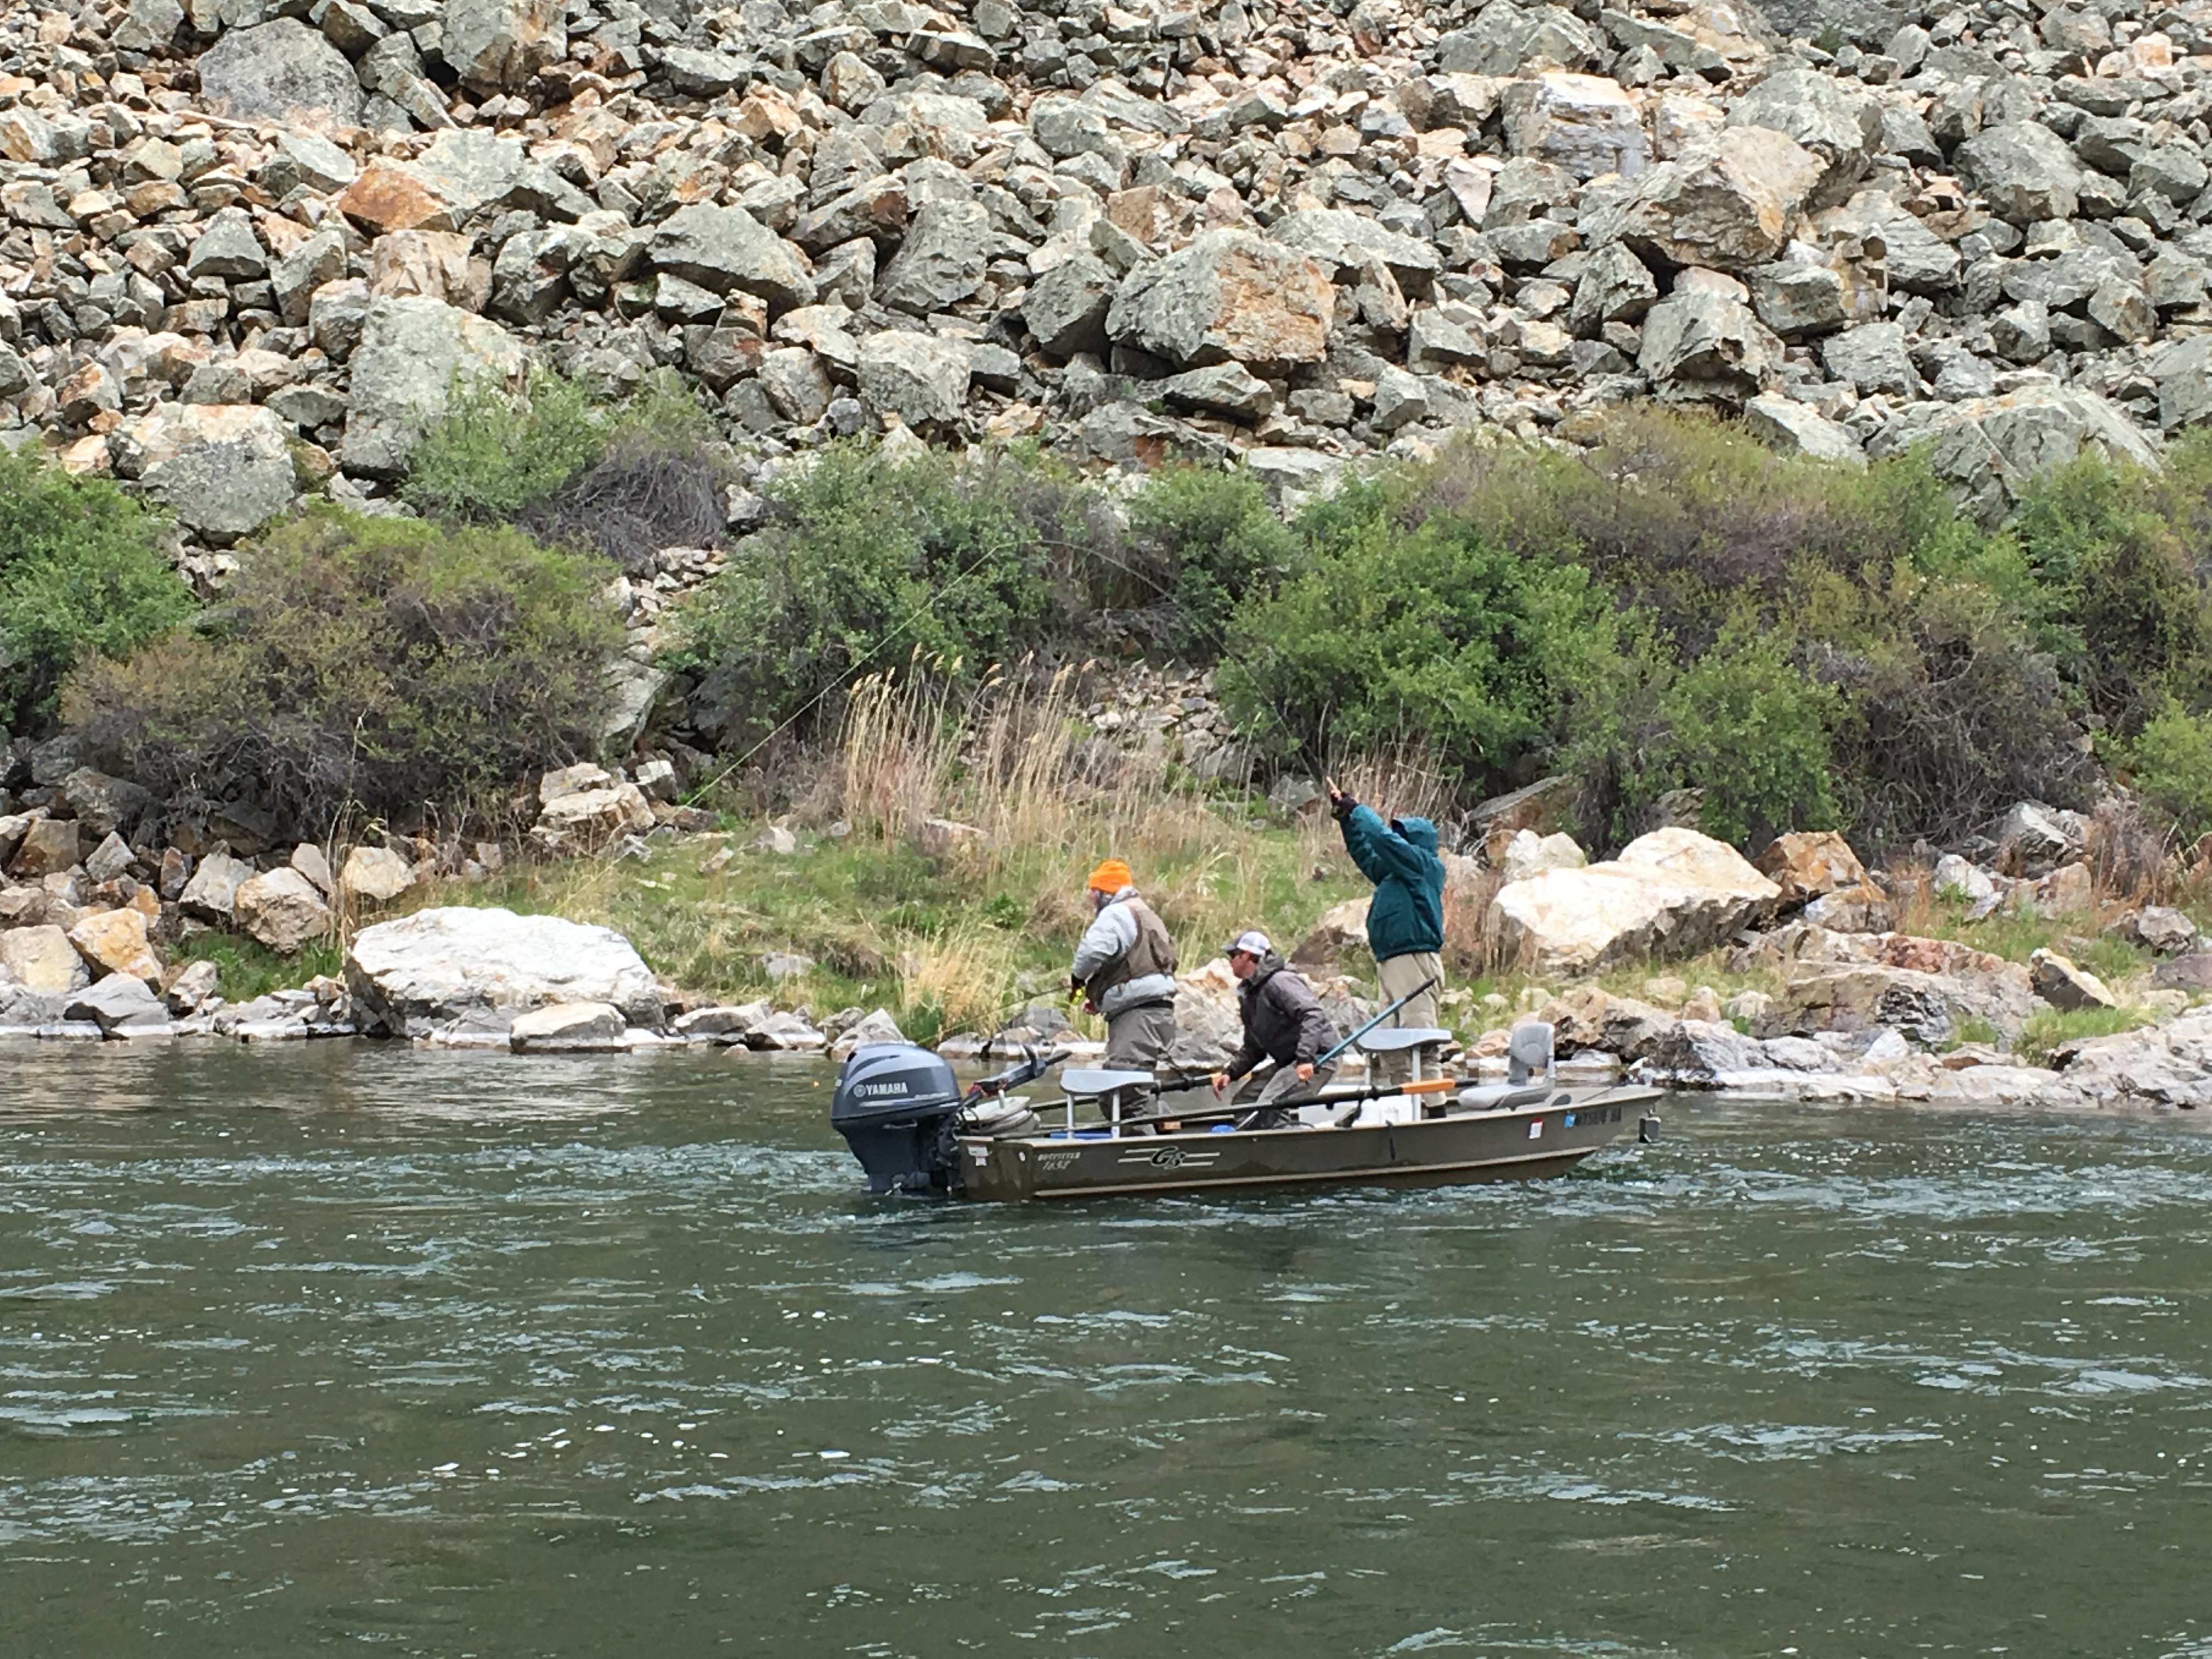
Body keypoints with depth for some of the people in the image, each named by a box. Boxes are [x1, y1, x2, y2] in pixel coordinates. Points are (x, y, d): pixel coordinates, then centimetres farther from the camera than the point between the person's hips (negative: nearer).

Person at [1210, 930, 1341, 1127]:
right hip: (1288, 1062, 10)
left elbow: (1313, 1015, -25)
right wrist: (1229, 1073, 6)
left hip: (1315, 1060, -10)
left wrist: (1305, 1058, -34)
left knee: (1267, 1109, -23)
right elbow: (1253, 1049, 22)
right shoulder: (1249, 994, 18)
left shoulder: (1279, 981, -12)